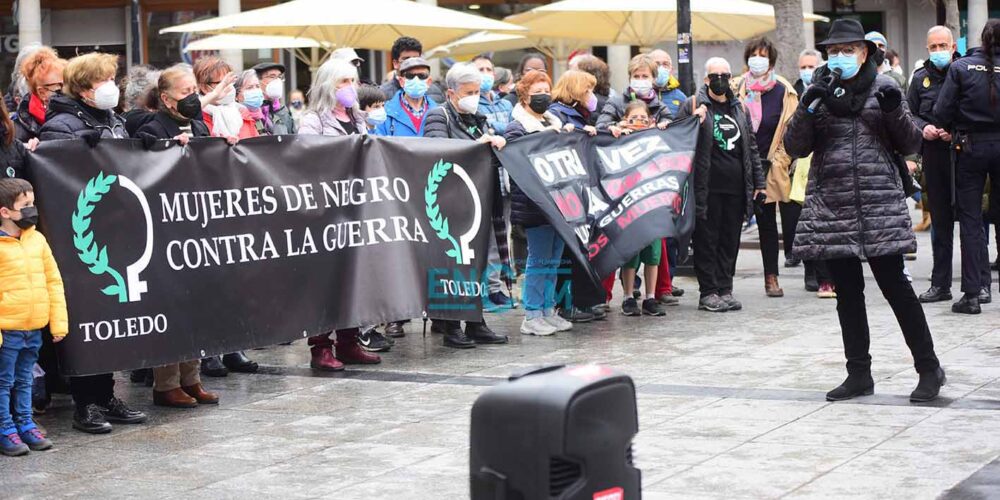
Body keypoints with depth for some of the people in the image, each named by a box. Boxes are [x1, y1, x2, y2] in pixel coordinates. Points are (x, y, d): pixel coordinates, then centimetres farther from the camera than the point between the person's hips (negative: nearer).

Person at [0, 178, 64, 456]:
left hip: (34, 329, 6)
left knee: (24, 381, 17)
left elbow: (53, 281, 11)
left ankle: (25, 425, 25)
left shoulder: (37, 240, 8)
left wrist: (59, 322, 8)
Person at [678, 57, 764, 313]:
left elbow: (751, 147, 19)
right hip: (707, 188, -5)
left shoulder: (739, 108, 16)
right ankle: (708, 292, 5)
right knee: (706, 241, -1)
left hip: (736, 187, 5)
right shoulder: (693, 106, 1)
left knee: (730, 241, 7)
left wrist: (758, 182, 13)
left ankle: (725, 289, 14)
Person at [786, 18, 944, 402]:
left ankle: (929, 367, 8)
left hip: (880, 204, -3)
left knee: (895, 285, -4)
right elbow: (795, 147, 2)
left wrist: (895, 113, -13)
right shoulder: (819, 91, 8)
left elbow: (910, 146, 5)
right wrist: (808, 108, -14)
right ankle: (859, 374, 17)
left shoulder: (883, 88, 3)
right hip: (831, 205, 3)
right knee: (847, 292, 8)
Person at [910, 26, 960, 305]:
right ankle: (940, 284, 14)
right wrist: (923, 127, -3)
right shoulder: (921, 78, 12)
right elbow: (909, 114, 16)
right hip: (933, 154, 4)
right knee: (940, 220, 9)